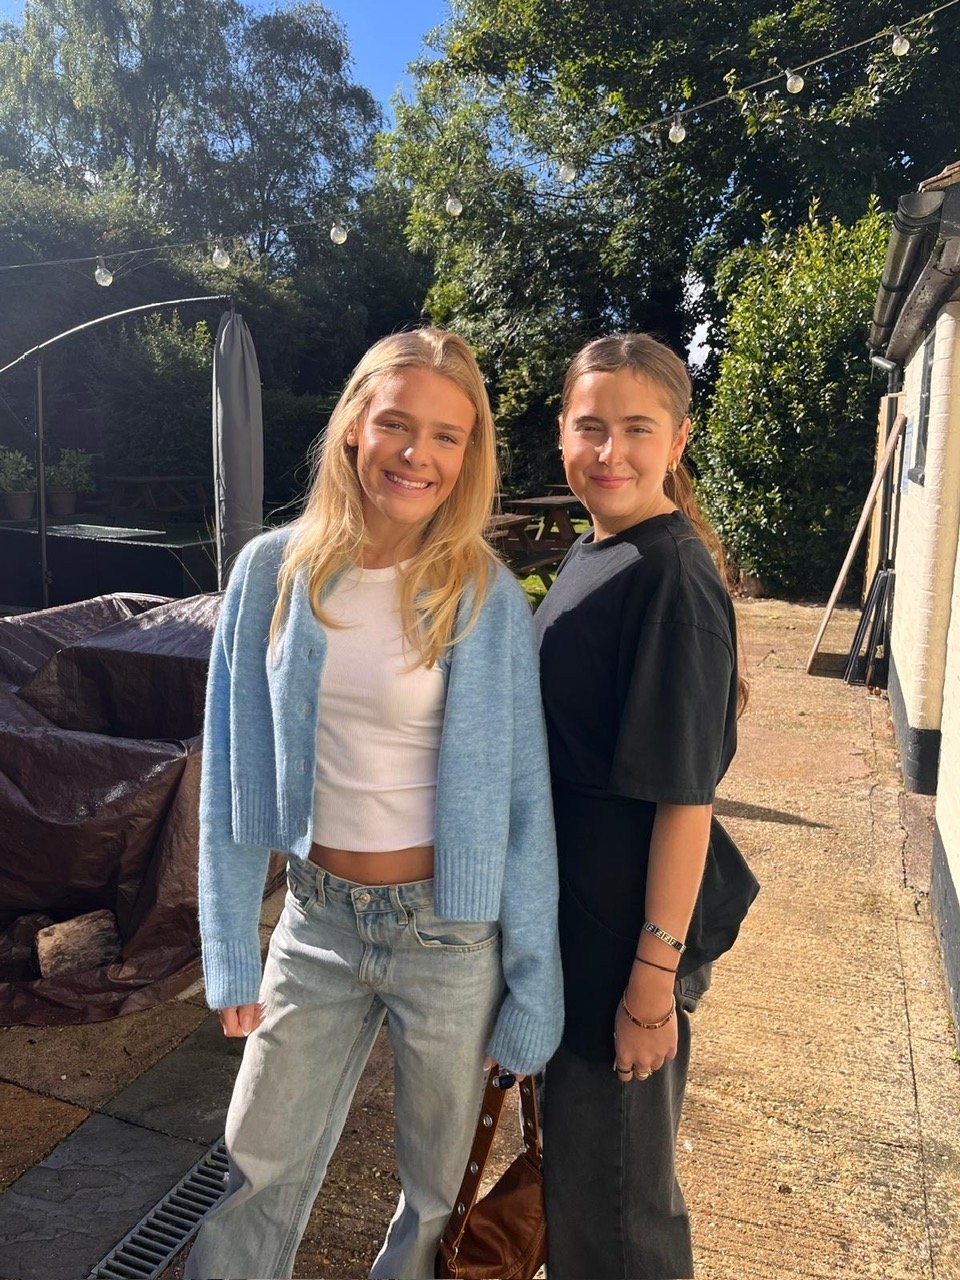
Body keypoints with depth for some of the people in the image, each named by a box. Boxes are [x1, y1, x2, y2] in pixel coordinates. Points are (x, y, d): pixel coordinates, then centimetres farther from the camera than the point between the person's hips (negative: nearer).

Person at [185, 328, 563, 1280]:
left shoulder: (485, 598, -12)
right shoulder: (273, 572, -5)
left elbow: (522, 800, -8)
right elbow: (233, 772, 1)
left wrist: (532, 990, -6)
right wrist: (230, 952, 2)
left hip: (448, 933, -2)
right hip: (317, 922, 2)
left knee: (437, 1186, 19)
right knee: (257, 1173, 18)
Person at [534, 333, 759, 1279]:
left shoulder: (673, 580, -21)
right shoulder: (592, 553, 6)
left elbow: (684, 796, -22)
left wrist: (655, 973, -19)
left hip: (629, 927, -9)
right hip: (571, 907, 9)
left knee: (611, 1182, 12)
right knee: (572, 1142, 28)